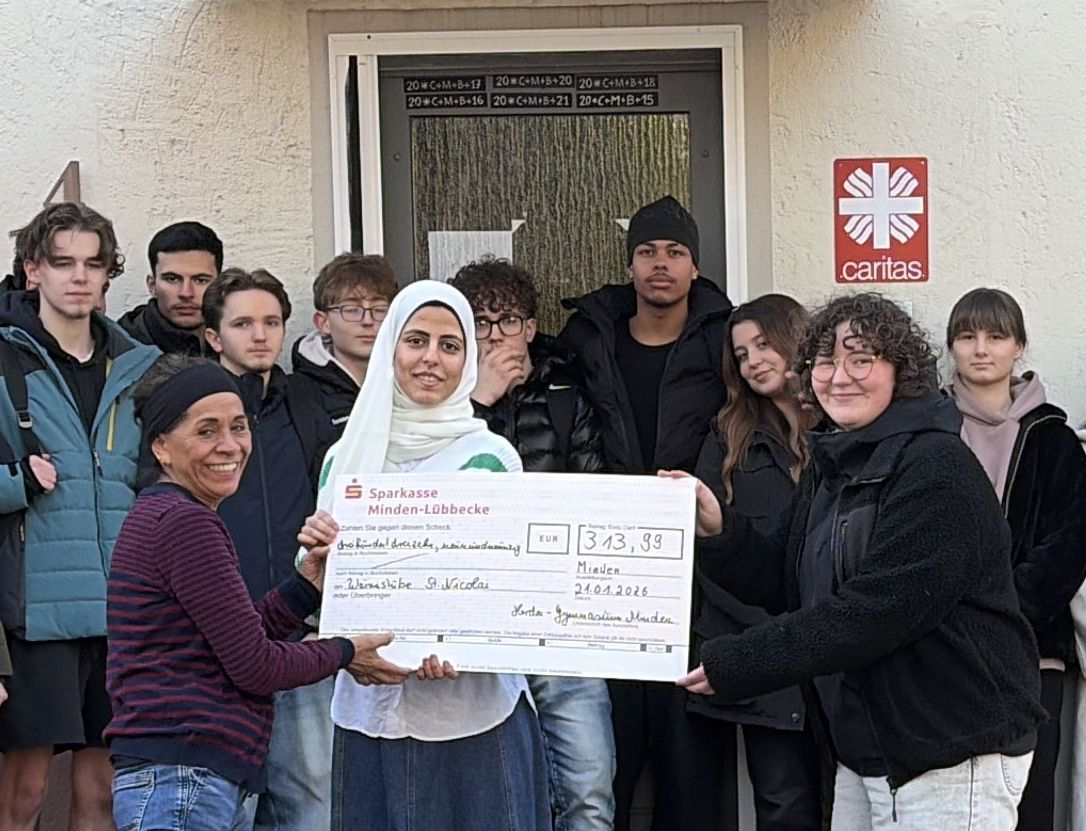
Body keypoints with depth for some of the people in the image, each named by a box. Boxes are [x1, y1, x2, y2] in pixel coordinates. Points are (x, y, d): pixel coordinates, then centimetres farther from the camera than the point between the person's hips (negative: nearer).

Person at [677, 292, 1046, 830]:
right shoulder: (830, 466, 10)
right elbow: (783, 583, 12)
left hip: (952, 760, -8)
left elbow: (870, 614, -25)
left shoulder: (937, 469, -18)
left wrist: (732, 665, -22)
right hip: (862, 753, 8)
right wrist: (717, 530, -6)